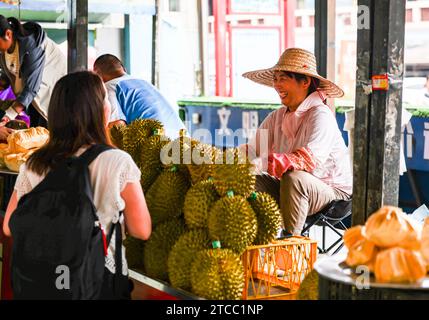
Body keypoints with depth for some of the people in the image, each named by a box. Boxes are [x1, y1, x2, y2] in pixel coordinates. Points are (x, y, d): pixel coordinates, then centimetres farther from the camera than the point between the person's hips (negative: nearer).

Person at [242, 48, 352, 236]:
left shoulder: (320, 115, -17)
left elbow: (310, 159, -33)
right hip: (291, 190, 7)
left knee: (294, 177, -35)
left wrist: (266, 162, -45)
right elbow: (254, 150, -2)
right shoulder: (277, 117, 7)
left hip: (332, 192, -7)